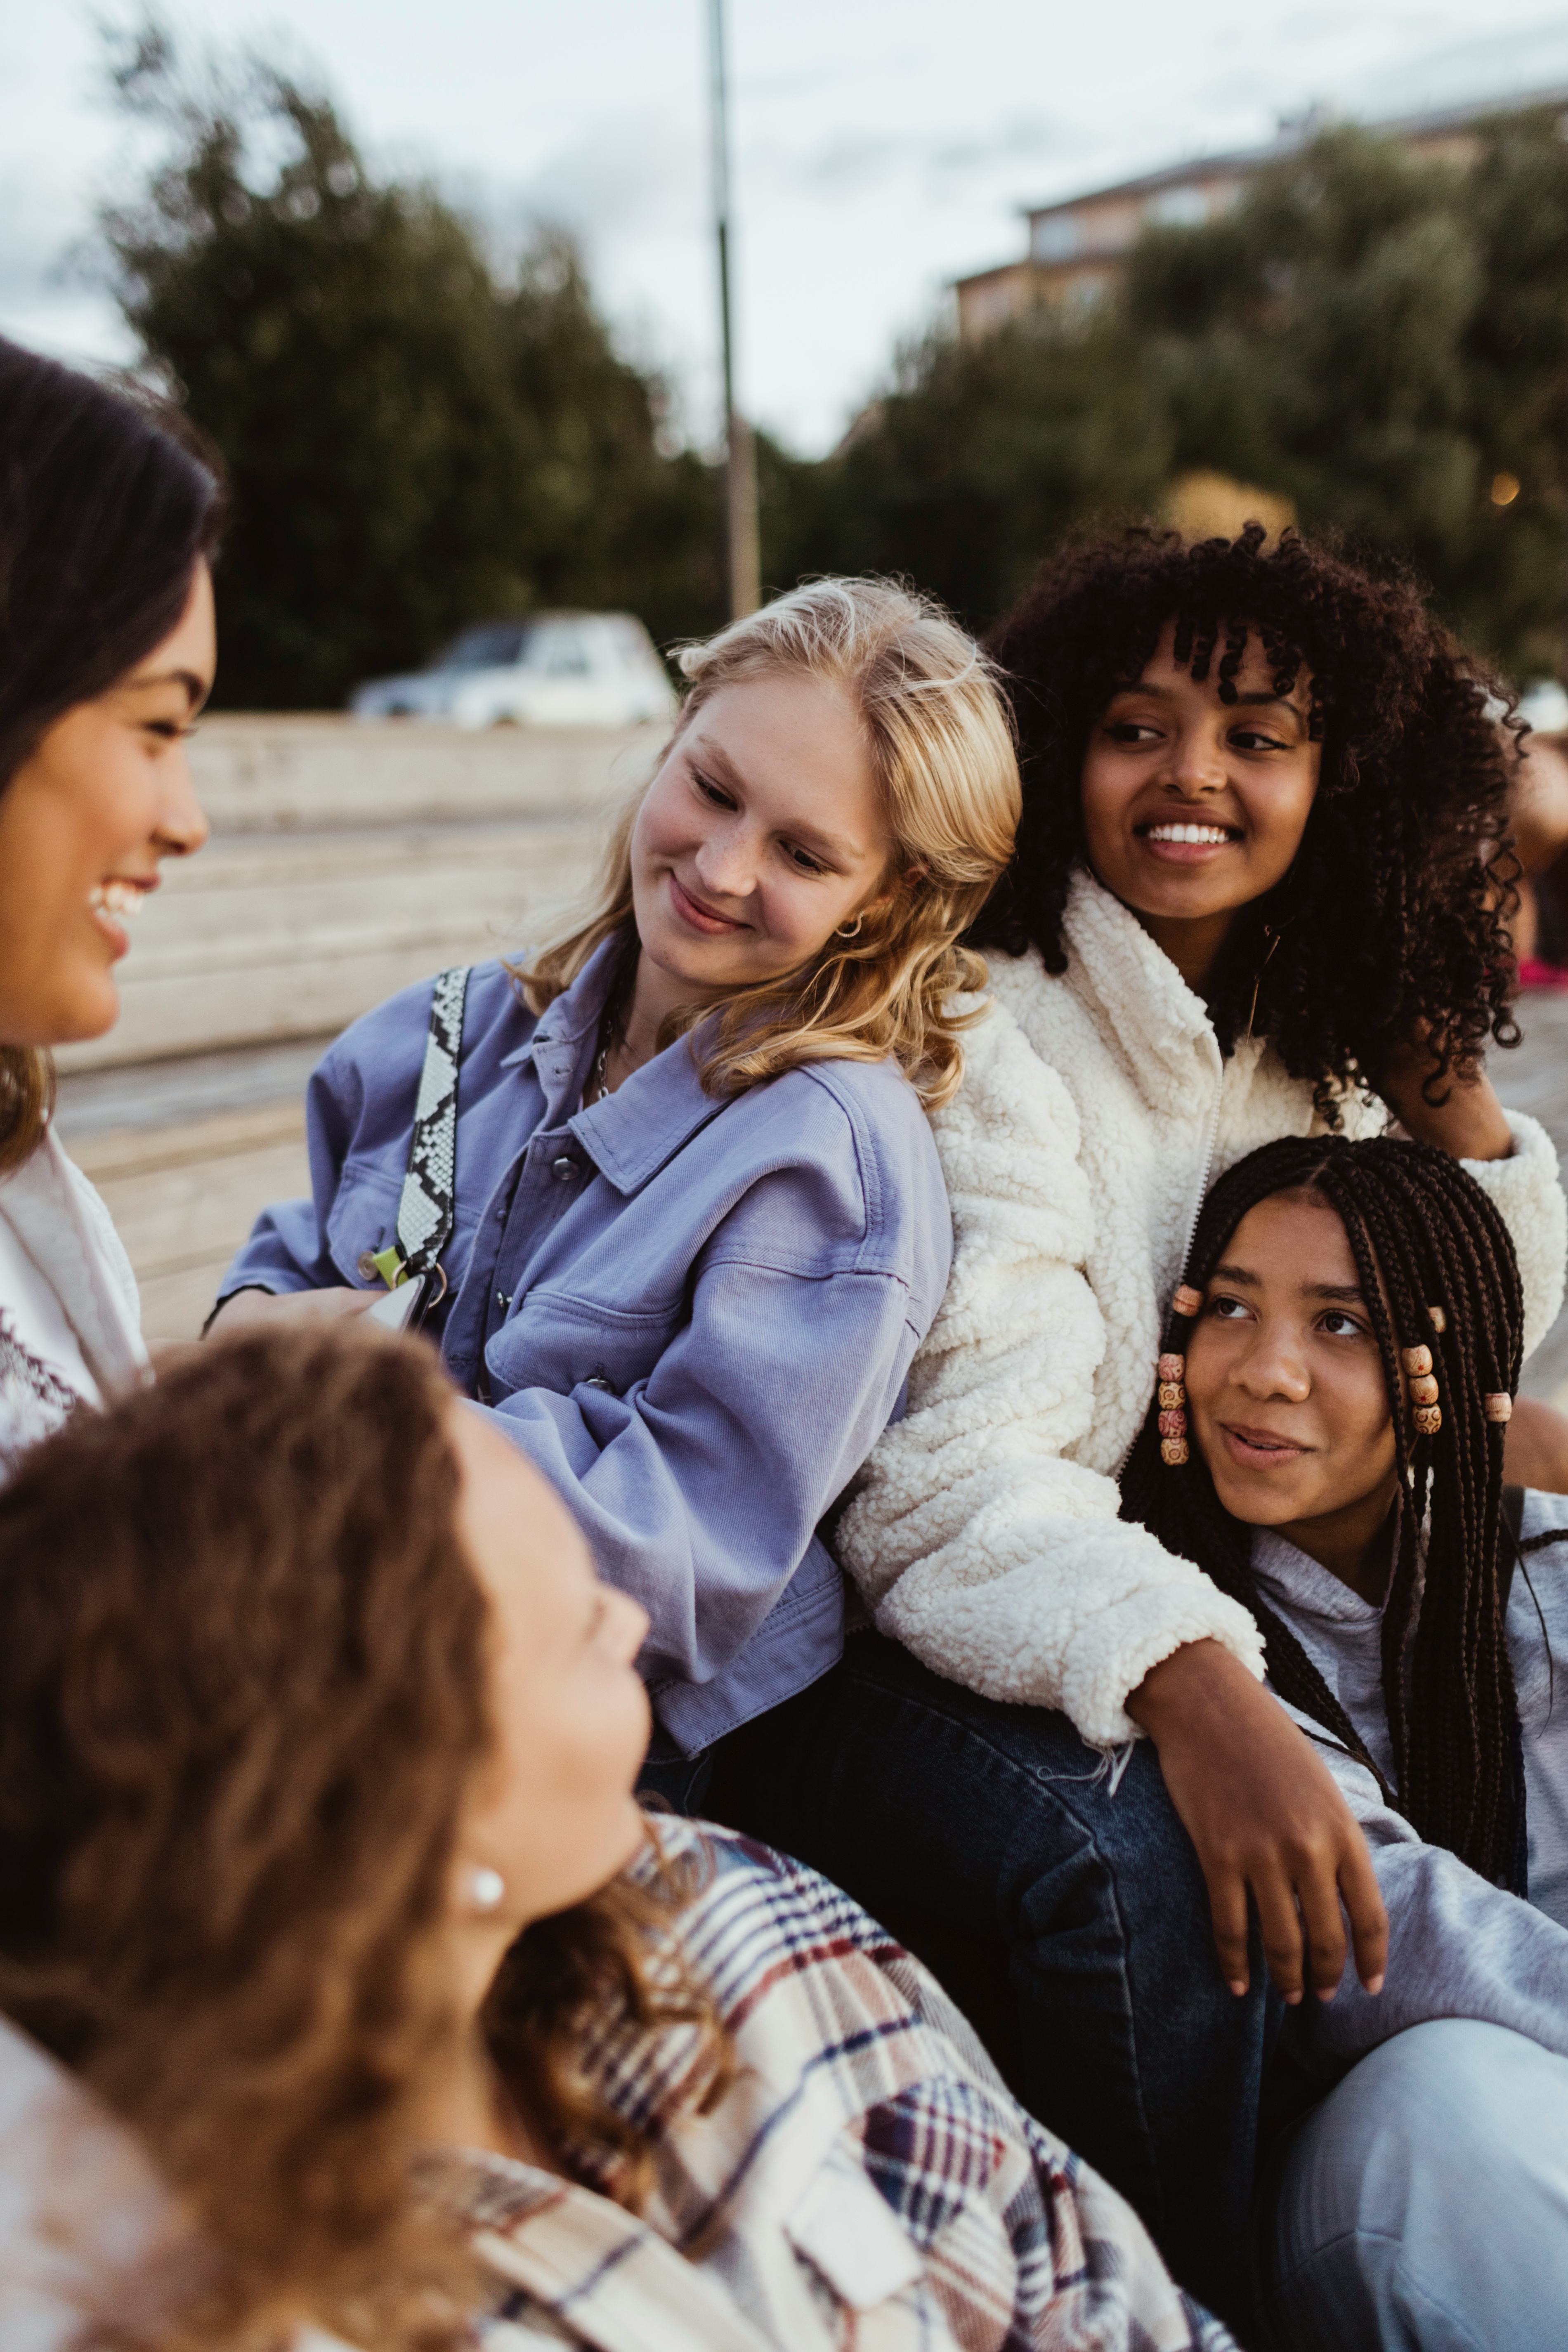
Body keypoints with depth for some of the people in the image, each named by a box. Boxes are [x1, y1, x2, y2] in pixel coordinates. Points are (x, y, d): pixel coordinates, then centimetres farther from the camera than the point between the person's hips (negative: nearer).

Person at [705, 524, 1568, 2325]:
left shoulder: (1312, 1055, 9)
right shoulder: (978, 1041, -15)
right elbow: (950, 1474, -26)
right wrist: (1186, 1685, -43)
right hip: (832, 1668, -7)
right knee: (1134, 1843, -32)